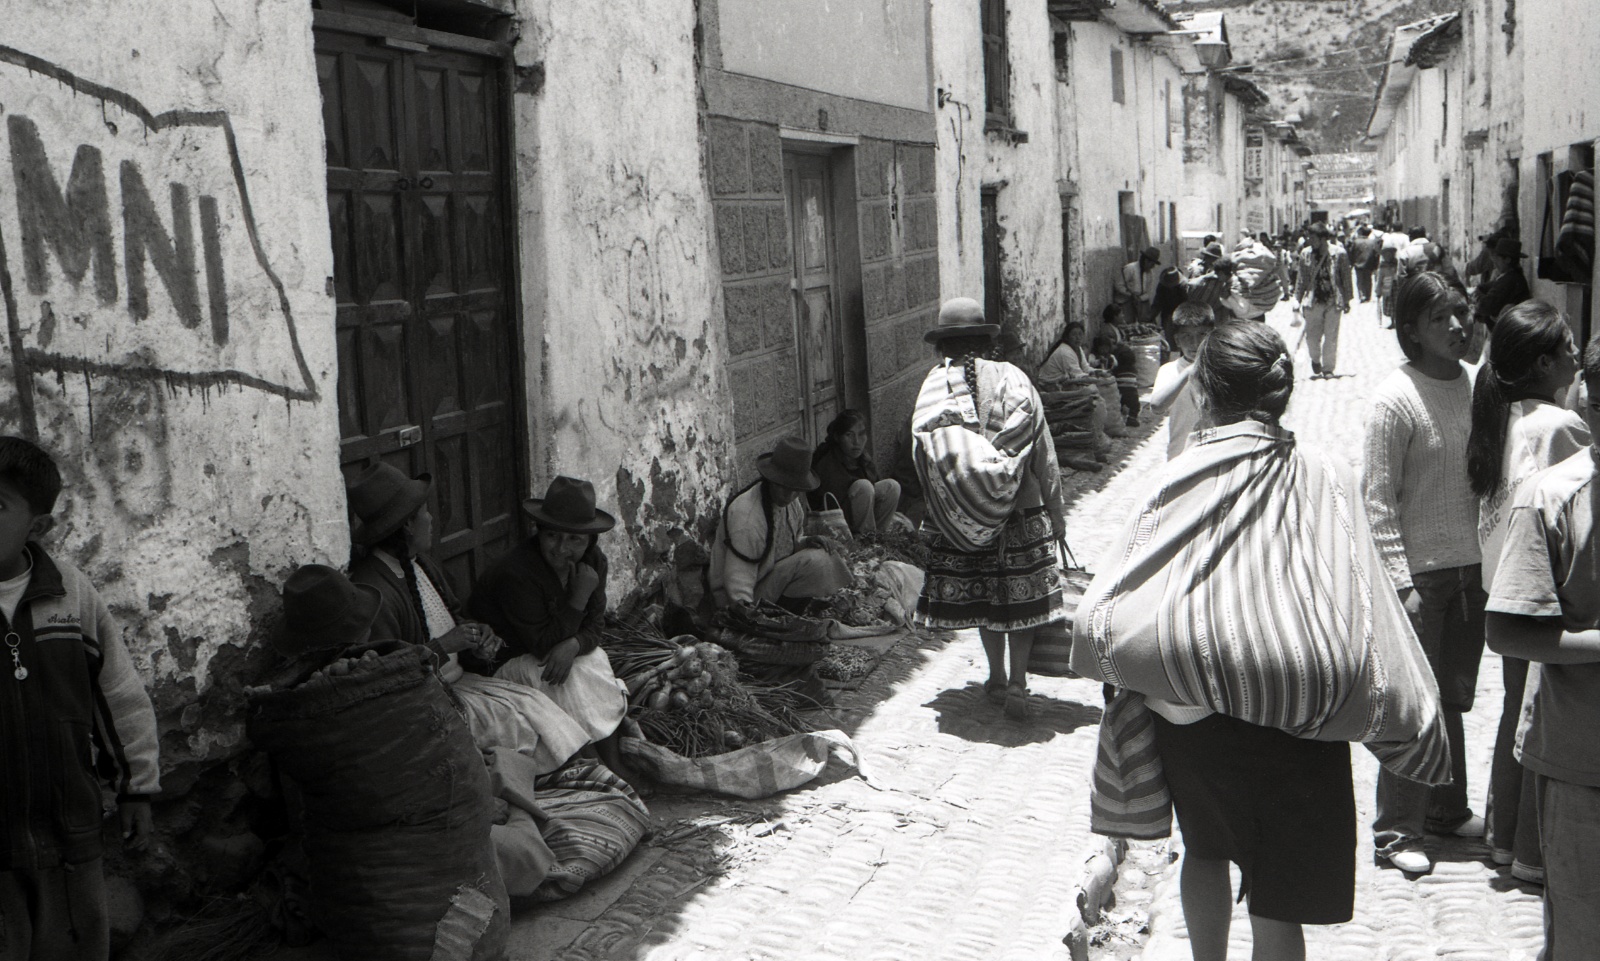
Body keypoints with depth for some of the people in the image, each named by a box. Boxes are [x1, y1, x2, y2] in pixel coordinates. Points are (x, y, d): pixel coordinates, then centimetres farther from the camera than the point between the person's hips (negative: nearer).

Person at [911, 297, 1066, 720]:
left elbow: (923, 461, -2)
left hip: (960, 518, 2)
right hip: (1020, 511, -1)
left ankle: (998, 679, 25)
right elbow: (1043, 454, -5)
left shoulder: (932, 389, -6)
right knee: (1021, 593, 8)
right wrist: (1056, 510, 5)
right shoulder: (1011, 380, -8)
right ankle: (1017, 682, 6)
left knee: (982, 596, 14)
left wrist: (941, 510, 11)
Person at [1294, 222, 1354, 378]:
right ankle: (1315, 359, 29)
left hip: (1333, 301, -1)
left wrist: (1346, 300, 4)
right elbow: (1302, 280, 8)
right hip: (1313, 301, 1)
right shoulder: (1306, 254, 2)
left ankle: (1328, 368, 13)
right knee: (1312, 336, 0)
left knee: (1331, 336, 2)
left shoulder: (1339, 254, -3)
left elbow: (1346, 278, 4)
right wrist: (1297, 301, 5)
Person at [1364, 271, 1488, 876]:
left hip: (1472, 567, 6)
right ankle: (1396, 829, 13)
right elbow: (1379, 499, -14)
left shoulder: (1475, 384, 4)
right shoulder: (1395, 399, -14)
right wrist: (1402, 582, -17)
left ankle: (1447, 809, 32)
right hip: (1421, 572, -6)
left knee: (1454, 696, 17)